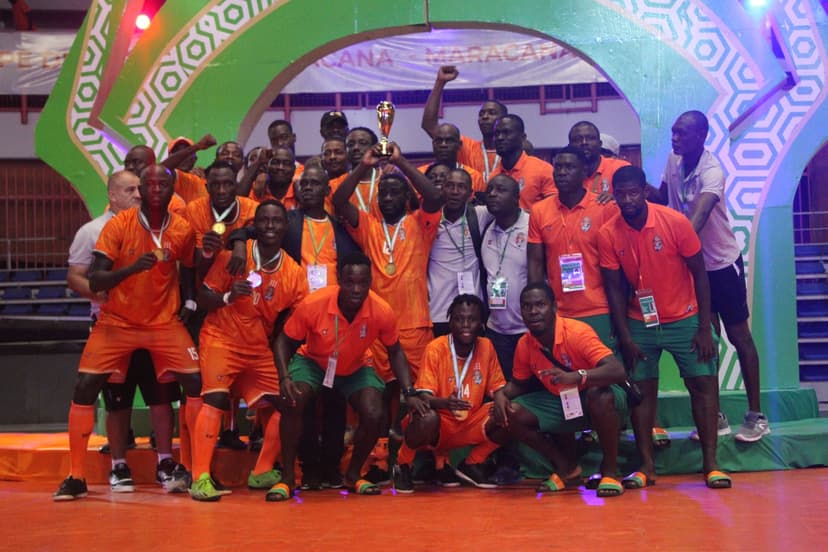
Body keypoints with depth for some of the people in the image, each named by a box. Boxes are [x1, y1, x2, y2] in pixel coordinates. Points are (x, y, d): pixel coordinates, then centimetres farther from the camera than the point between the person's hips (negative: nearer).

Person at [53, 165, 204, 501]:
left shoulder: (183, 230, -5)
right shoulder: (119, 225, -14)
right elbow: (94, 282, -20)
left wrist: (189, 302, 1)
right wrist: (132, 267, -35)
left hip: (165, 322, 2)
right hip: (117, 322, -2)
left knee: (196, 384, -10)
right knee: (84, 386, -10)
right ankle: (76, 477, 3)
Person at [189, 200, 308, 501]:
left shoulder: (294, 272, -3)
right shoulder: (233, 257, -10)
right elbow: (203, 298, -7)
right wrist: (228, 297, -27)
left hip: (261, 349, 4)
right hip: (221, 340, -4)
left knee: (280, 404, 2)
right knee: (215, 398, -22)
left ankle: (262, 473, 20)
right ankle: (200, 477, -20)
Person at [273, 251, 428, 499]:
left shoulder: (382, 312, -27)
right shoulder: (313, 304, -31)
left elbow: (395, 352, -8)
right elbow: (284, 341, -16)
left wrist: (409, 393, -17)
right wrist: (284, 378, -32)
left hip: (356, 368, 2)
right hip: (312, 361, -1)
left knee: (374, 416, -20)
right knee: (293, 402, -28)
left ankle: (353, 475, 9)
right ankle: (287, 477, -9)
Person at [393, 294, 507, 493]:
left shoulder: (486, 347, -1)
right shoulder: (436, 348, -13)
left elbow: (497, 388, 4)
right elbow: (423, 396, -18)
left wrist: (502, 405, -20)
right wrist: (445, 402, -41)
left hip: (471, 424, 4)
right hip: (440, 424, -4)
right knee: (427, 418, -38)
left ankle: (471, 464, 5)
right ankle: (402, 465, -6)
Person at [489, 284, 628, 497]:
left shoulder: (577, 332, -25)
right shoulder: (524, 345, -7)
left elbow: (617, 371, -35)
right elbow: (518, 383, 12)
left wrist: (575, 377, -52)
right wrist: (502, 397, -13)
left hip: (596, 405, -6)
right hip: (560, 404, 6)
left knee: (600, 396, -40)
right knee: (511, 414, -13)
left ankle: (609, 470, -17)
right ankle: (565, 465, 7)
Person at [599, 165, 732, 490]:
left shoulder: (676, 223, -15)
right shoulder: (608, 234, -9)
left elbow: (699, 275, -9)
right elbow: (614, 288, -4)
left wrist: (705, 328, -12)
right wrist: (625, 338, -8)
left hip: (684, 319, -2)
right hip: (640, 323, 2)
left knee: (703, 383, -5)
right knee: (641, 389, 1)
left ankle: (710, 463, 0)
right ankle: (646, 466, 8)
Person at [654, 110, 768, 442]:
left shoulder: (711, 172, -25)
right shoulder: (673, 161, -3)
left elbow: (699, 215, -40)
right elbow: (663, 197, 12)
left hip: (722, 263, -6)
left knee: (739, 337, 4)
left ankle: (756, 416, 13)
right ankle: (715, 416, 19)